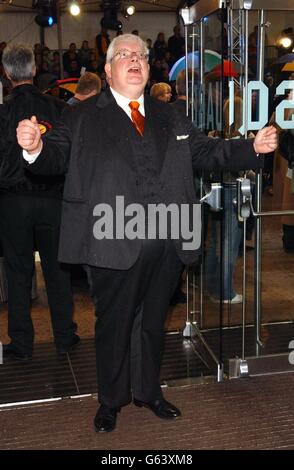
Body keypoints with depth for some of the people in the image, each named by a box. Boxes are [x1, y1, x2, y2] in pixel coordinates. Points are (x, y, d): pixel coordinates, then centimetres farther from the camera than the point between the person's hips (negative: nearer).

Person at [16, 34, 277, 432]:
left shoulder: (168, 117, 16)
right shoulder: (82, 118, 1)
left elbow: (204, 151, 15)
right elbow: (57, 157, -9)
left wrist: (253, 147, 2)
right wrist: (35, 149, -32)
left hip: (168, 244, 4)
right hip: (115, 245, -4)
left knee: (153, 322, 18)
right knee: (114, 324, 10)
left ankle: (148, 391, 39)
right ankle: (111, 400, 32)